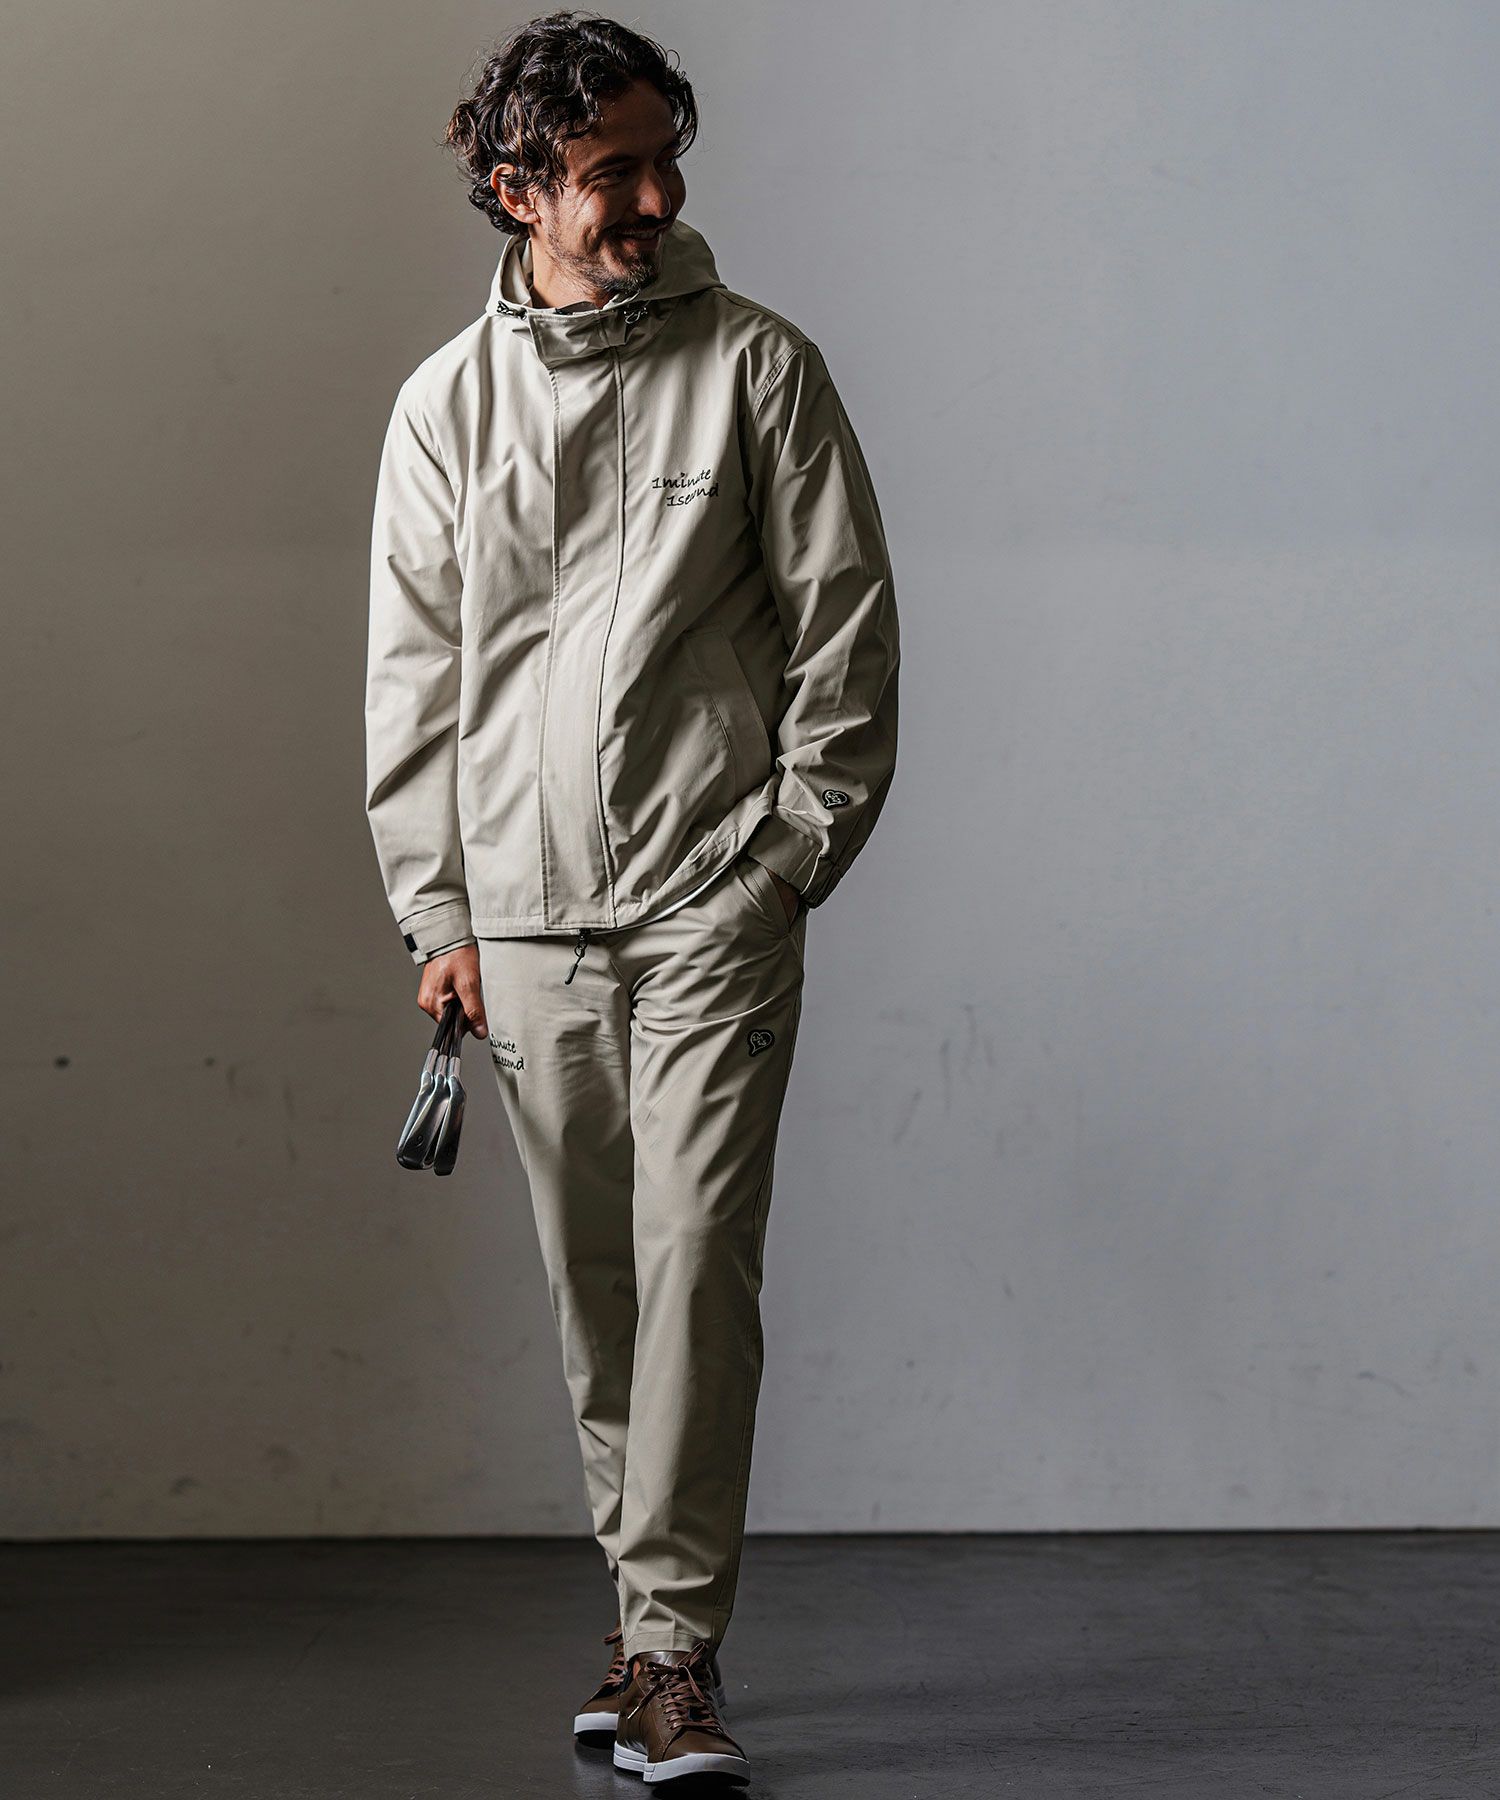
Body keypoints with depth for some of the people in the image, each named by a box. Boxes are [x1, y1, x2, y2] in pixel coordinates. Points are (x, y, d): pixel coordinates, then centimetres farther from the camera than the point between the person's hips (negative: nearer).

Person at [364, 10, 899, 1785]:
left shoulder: (759, 366, 2)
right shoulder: (445, 402, 9)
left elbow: (844, 627, 3)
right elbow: (411, 671, 11)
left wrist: (790, 852, -3)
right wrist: (437, 907, 5)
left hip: (713, 896, -3)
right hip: (527, 907, 3)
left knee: (697, 1252, -11)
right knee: (592, 1280, 8)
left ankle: (672, 1642, -7)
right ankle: (652, 1609, 21)